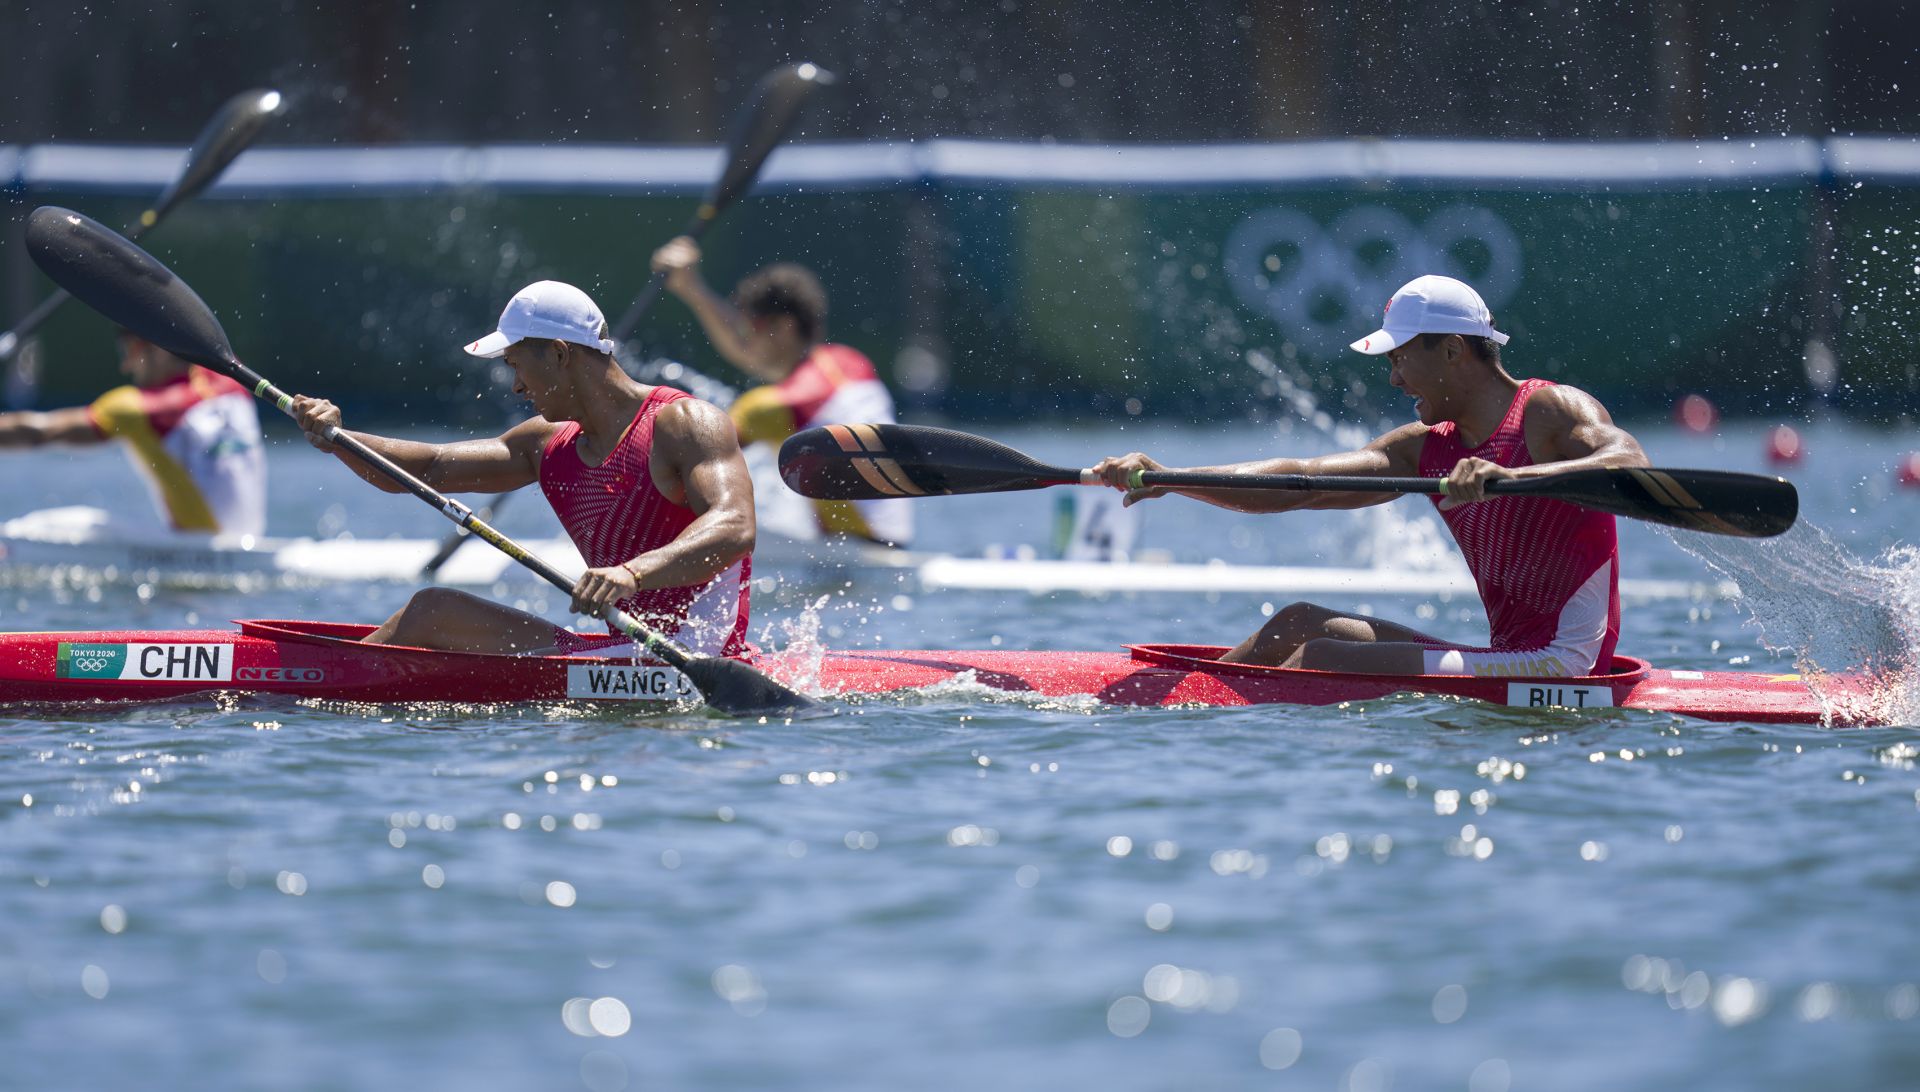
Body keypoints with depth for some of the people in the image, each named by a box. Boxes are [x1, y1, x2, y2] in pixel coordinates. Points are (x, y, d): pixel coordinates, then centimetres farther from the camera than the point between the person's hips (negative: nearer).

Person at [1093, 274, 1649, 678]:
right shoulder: (1426, 449, 15)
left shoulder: (1551, 410, -7)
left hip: (1561, 667, -9)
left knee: (1320, 659, -15)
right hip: (1513, 659, 9)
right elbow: (1299, 483, 8)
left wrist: (1512, 476, -41)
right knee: (1300, 623, 9)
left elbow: (1631, 466, -27)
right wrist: (1168, 479, -1)